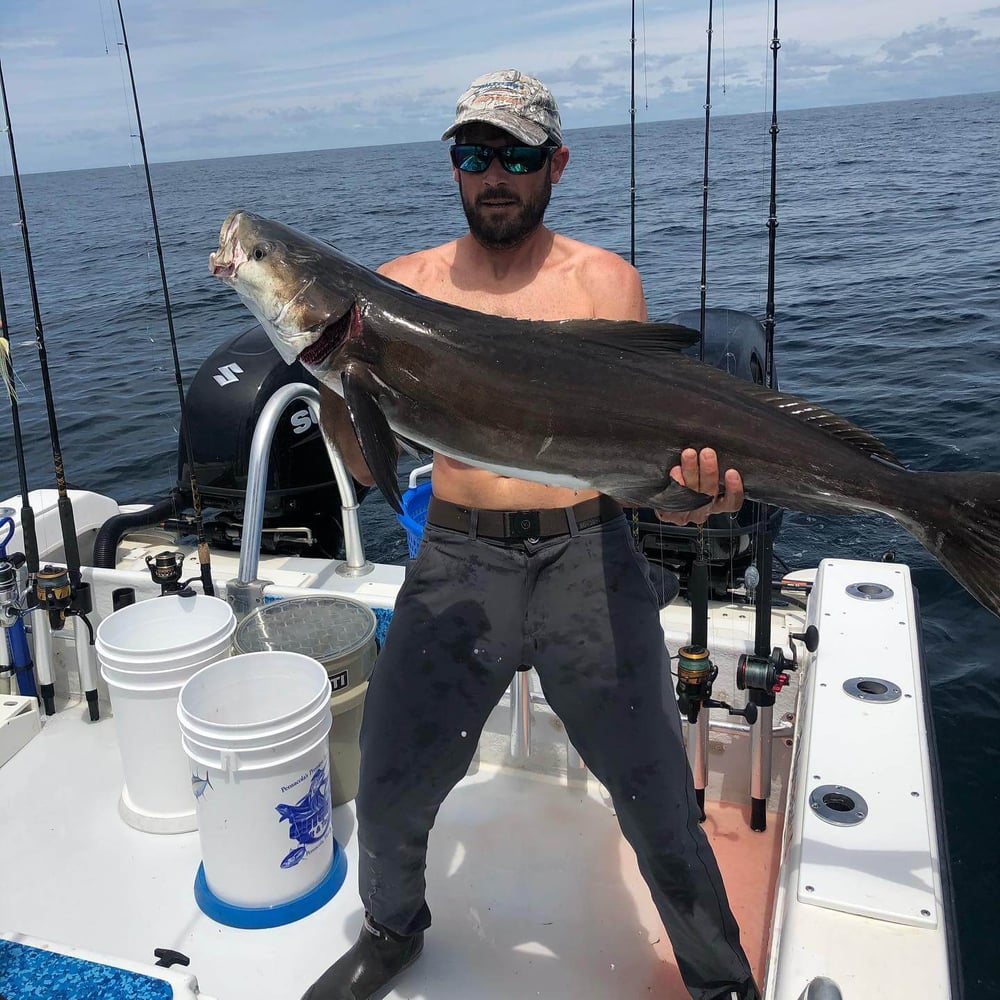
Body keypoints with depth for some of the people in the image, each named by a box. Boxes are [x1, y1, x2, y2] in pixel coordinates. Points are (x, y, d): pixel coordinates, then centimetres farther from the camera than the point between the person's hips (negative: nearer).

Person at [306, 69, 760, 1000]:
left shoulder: (604, 280, 2)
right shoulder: (405, 286, 5)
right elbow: (367, 462, 1)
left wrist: (691, 478, -28)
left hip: (587, 557, -1)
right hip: (456, 561, 2)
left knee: (656, 798, 5)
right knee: (388, 791, 8)